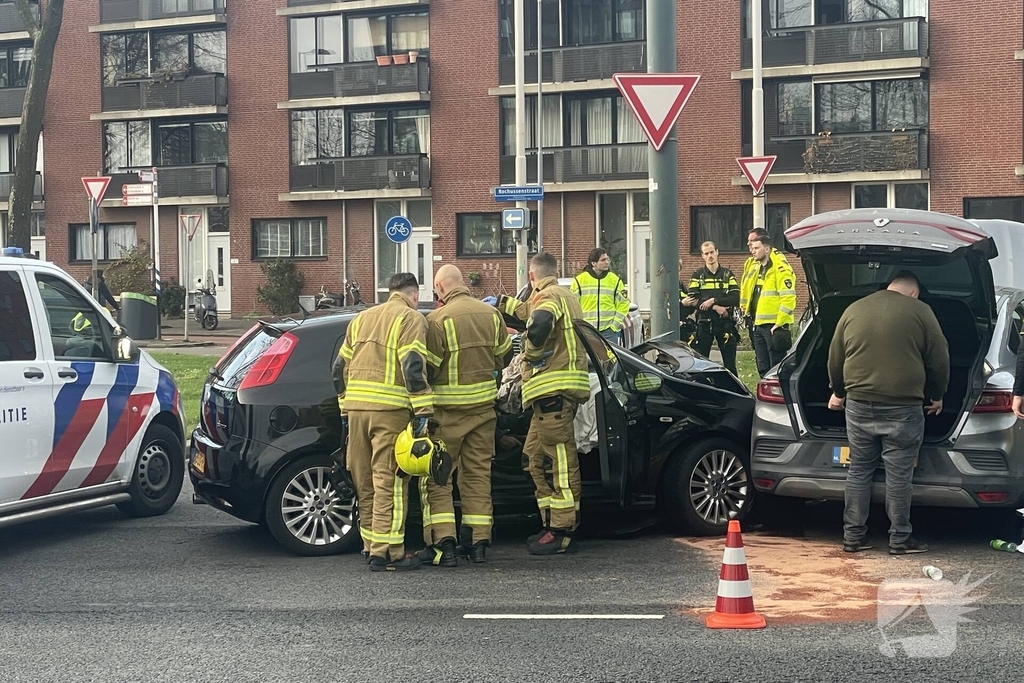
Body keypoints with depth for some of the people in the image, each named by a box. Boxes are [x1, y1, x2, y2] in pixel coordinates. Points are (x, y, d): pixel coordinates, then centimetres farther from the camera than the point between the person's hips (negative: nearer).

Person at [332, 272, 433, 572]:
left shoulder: (362, 318, 22)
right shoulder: (411, 318, 0)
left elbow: (341, 367, 20)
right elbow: (413, 367, -13)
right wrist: (423, 412, -14)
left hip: (356, 407, 7)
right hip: (390, 409, -7)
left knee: (366, 482, 13)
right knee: (389, 481, -5)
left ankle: (372, 545, 20)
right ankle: (386, 553, -7)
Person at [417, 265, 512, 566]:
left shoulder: (438, 320, -15)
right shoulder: (491, 315, 3)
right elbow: (501, 359, 13)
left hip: (448, 410, -5)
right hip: (484, 406, 5)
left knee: (436, 477, 3)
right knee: (478, 473, 13)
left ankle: (442, 544, -4)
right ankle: (478, 542, 14)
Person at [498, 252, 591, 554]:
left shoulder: (548, 296, -7)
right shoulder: (565, 296, 25)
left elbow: (539, 323, -31)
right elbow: (530, 311, 45)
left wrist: (531, 353, -16)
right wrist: (505, 303, 57)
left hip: (554, 389, -10)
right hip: (555, 391, 10)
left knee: (562, 461, -11)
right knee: (535, 458, 14)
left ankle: (562, 532, -12)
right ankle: (551, 524, 16)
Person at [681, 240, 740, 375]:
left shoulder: (727, 274, 9)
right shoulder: (698, 275, 6)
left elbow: (735, 299, -3)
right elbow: (692, 300, -6)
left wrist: (713, 301, -13)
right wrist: (716, 307, -13)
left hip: (725, 323, 1)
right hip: (704, 324, 0)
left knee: (730, 364, 3)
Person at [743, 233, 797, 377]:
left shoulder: (780, 268, -11)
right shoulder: (758, 269, 18)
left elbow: (788, 298, -18)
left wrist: (779, 323, -20)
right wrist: (751, 317, 17)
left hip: (774, 326, -9)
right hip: (758, 326, 9)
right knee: (763, 368, 13)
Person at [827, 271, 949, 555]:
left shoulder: (853, 310, 9)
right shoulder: (920, 311, -2)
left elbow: (835, 359, 15)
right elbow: (939, 359, 1)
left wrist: (838, 392, 30)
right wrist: (937, 396, 16)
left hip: (858, 405, 3)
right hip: (903, 408, -3)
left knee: (859, 471, 11)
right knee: (898, 475, 3)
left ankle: (853, 536, 13)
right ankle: (899, 540, 9)